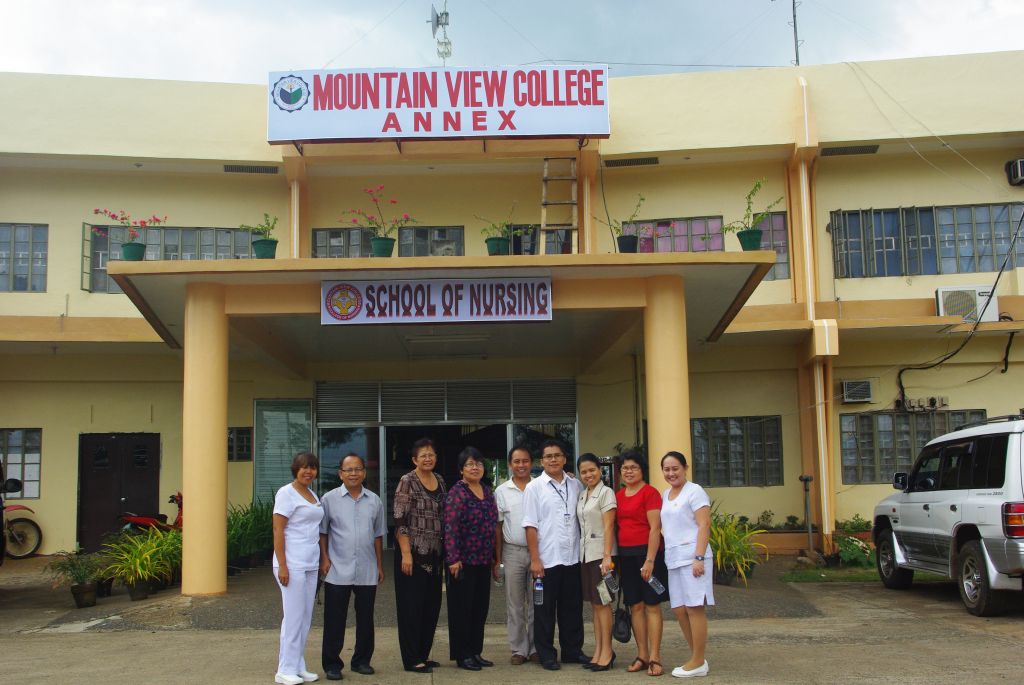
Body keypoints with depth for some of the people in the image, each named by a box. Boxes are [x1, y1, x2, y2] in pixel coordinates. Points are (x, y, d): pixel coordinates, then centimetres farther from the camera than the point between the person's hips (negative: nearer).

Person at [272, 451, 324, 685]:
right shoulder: (286, 493, -8)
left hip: (310, 564, 8)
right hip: (292, 564, -8)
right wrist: (282, 566, -18)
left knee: (305, 618, 10)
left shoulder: (312, 495, 15)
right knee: (294, 617, -6)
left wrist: (321, 560, 15)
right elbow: (278, 530, -13)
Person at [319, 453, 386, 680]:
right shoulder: (329, 499, 0)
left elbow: (378, 535, 13)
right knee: (335, 620, 2)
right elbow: (322, 532, 3)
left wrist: (380, 565, 12)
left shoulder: (374, 501, 8)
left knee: (365, 618, 10)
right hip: (338, 571, -3)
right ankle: (332, 664, 11)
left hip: (367, 572, 3)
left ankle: (362, 660, 23)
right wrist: (324, 559, -5)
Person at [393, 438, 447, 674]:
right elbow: (400, 521, -13)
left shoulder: (440, 481, 10)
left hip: (434, 553, 7)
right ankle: (412, 659, 8)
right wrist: (406, 553, -18)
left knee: (432, 605, 11)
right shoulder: (407, 482, -9)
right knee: (412, 606, 0)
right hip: (413, 552, -7)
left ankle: (424, 654, 23)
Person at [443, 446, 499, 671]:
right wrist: (453, 559, -19)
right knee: (462, 608, 2)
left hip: (483, 560, 7)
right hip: (463, 560, -7)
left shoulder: (488, 492, 11)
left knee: (481, 607, 11)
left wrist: (494, 556, 15)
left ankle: (476, 652, 21)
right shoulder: (456, 493, -10)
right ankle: (462, 655, 11)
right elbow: (450, 528, -15)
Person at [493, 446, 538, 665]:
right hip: (513, 551, 0)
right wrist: (498, 560, 3)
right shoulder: (501, 491, 4)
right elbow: (497, 527, 6)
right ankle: (519, 649, 13)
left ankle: (536, 648, 15)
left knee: (536, 603, 6)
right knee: (514, 604, 4)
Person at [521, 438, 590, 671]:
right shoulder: (534, 487, -2)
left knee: (572, 607, 12)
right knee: (545, 610, 5)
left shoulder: (575, 485, 8)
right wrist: (535, 559, -10)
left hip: (572, 558, 4)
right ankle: (546, 654, 15)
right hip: (547, 560, -3)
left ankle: (572, 650, 24)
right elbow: (530, 526, -5)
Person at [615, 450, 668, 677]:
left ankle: (655, 658, 3)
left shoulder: (650, 493, -7)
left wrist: (650, 560, -17)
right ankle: (642, 656, 16)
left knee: (652, 605, -1)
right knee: (635, 606, 8)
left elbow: (655, 528, -12)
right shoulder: (618, 495, 12)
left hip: (647, 553, -6)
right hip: (625, 555, 6)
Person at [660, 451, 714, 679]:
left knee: (694, 608, -5)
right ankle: (697, 658, 19)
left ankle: (698, 663, 3)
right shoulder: (665, 495, 17)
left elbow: (704, 526, -12)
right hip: (673, 558, 8)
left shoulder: (694, 491, -5)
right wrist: (660, 557, 13)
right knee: (679, 609, 9)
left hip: (692, 556, -8)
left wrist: (699, 557, -20)